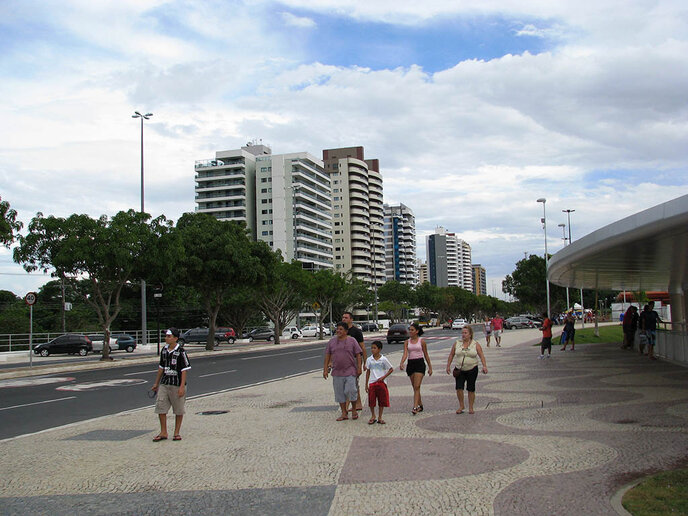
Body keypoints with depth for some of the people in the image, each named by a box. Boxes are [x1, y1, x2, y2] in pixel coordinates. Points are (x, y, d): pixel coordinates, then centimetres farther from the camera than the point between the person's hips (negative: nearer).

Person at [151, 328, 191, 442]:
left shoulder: (181, 352, -10)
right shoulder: (164, 350, 8)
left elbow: (184, 370, -10)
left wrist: (182, 387, -16)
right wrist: (156, 383, 20)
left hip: (177, 385, -5)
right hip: (164, 384, 6)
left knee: (178, 410, 5)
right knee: (160, 407, 2)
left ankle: (177, 432, 18)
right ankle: (163, 432, 14)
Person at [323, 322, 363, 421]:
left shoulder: (352, 341, 0)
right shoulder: (332, 341, 7)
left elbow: (358, 355, 0)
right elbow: (327, 355, 10)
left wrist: (359, 368, -6)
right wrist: (325, 369, 6)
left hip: (350, 371, -3)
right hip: (337, 372, 3)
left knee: (350, 390, -10)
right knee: (339, 393, 5)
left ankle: (354, 410, 12)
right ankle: (344, 413, 15)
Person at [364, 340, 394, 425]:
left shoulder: (383, 359, -3)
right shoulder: (369, 360, 4)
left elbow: (391, 369, 2)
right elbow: (368, 372, 10)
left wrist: (383, 377, -8)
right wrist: (366, 384, 8)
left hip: (381, 383, -2)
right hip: (372, 383, 2)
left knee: (382, 401, 3)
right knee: (371, 401, 0)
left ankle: (380, 417, 15)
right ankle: (373, 416, 17)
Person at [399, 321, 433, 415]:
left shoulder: (422, 341, -2)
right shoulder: (407, 342, 6)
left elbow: (426, 355, 4)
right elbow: (405, 354, -6)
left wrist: (430, 367, 7)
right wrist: (401, 363, -24)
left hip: (420, 363, -4)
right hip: (410, 364, 4)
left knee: (417, 387, -14)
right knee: (414, 387, 11)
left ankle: (415, 407, -19)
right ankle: (420, 405, 26)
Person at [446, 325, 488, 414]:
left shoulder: (475, 345, -1)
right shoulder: (456, 344, 4)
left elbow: (481, 356, -4)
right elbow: (451, 355, 10)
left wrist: (484, 366, -17)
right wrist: (448, 366, 5)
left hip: (472, 370, -1)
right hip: (459, 370, 1)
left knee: (471, 389, 3)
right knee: (459, 388, -9)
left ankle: (471, 408, 16)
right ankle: (461, 406, 9)